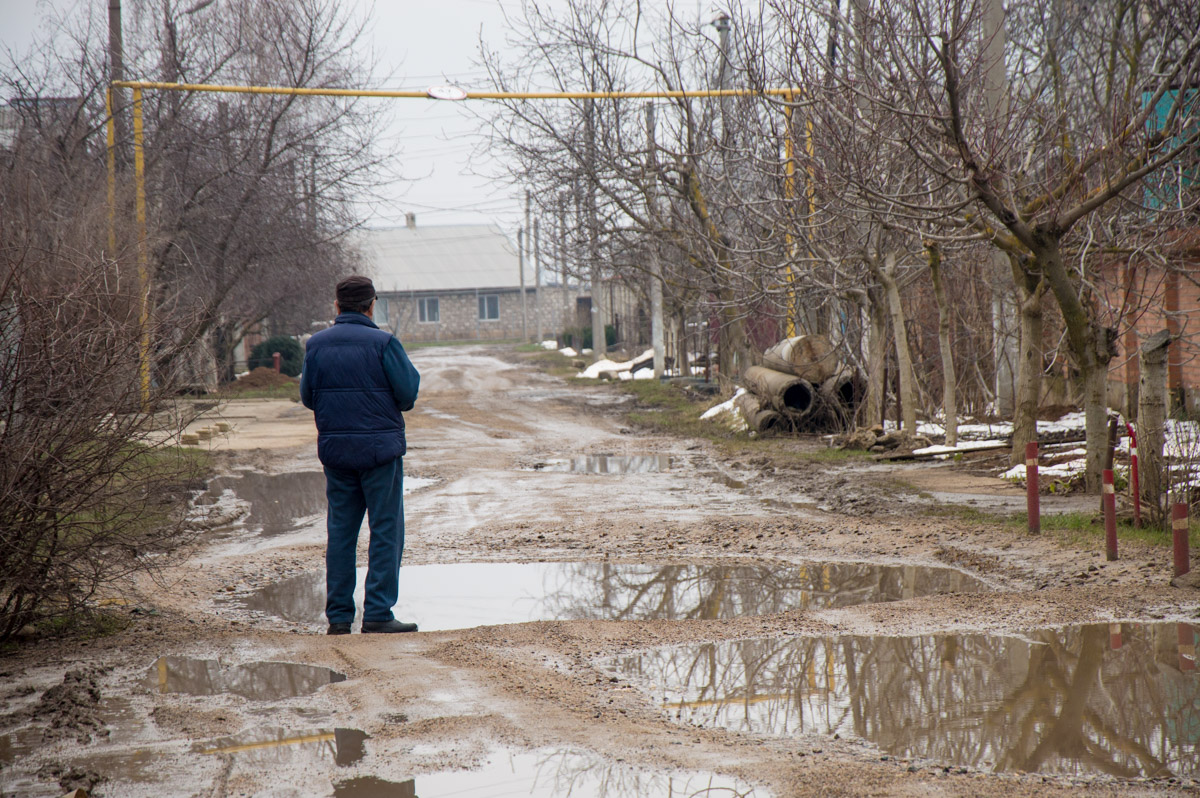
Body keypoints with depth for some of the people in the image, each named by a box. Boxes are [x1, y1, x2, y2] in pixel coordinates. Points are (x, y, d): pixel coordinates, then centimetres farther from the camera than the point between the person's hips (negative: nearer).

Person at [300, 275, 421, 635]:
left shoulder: (316, 345, 4)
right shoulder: (383, 343, -10)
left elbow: (307, 397, 10)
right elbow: (408, 394, -9)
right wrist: (409, 369, 11)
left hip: (334, 449, 5)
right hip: (380, 449, -4)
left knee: (340, 531, 10)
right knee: (386, 531, 1)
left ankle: (338, 615, 10)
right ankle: (378, 614, -3)